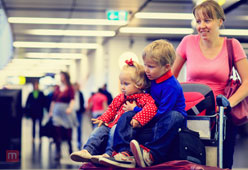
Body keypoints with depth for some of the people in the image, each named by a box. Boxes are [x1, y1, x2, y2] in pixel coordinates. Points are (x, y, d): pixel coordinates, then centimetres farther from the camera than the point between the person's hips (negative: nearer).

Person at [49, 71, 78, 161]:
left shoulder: (70, 88, -2)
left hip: (66, 112, -3)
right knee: (58, 132, -5)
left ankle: (70, 148, 30)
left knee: (68, 131, 5)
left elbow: (72, 100, -14)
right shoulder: (57, 88, 10)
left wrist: (70, 108, -31)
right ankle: (58, 153, -4)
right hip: (57, 111, 3)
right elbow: (53, 100, 14)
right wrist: (51, 111, 12)